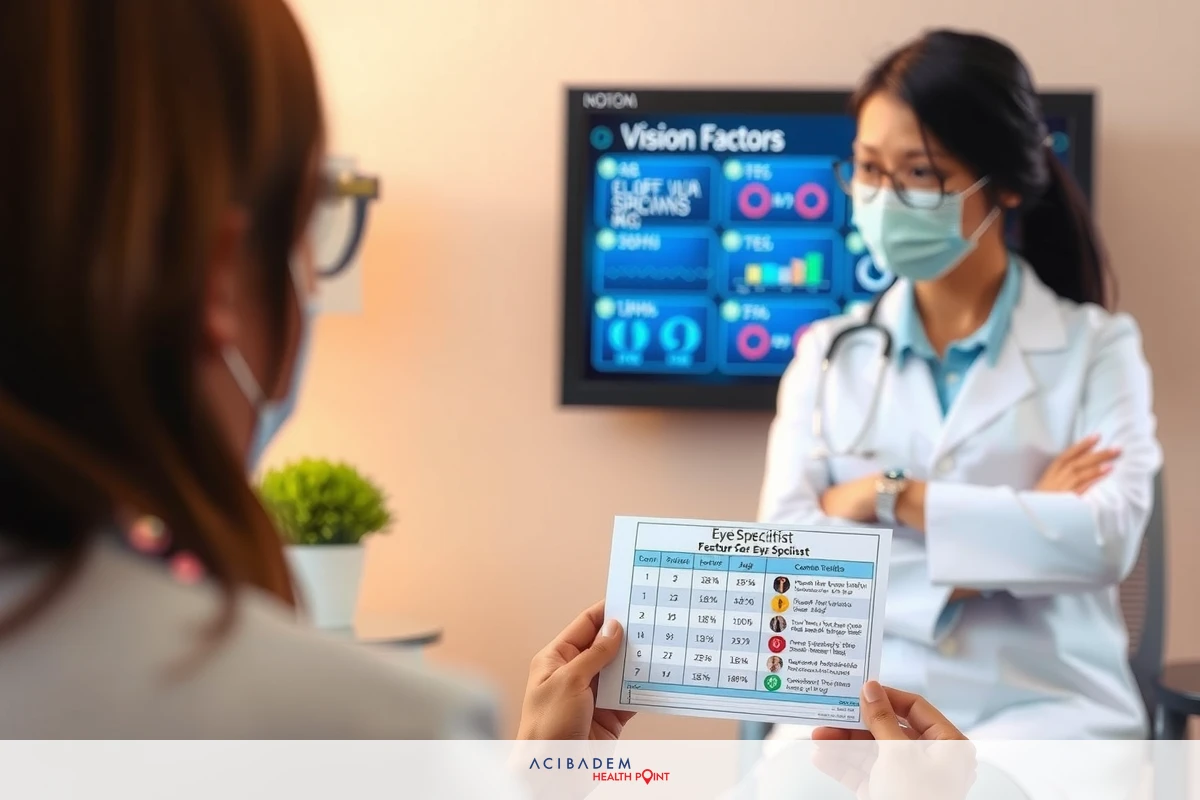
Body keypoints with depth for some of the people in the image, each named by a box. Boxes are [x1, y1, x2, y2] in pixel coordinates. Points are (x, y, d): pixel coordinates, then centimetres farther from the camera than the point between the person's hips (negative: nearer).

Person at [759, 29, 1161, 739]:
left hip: (1043, 699, -1)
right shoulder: (829, 354, 12)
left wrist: (891, 497, -9)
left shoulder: (1096, 346, 6)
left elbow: (1107, 539, -10)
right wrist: (1028, 526, -7)